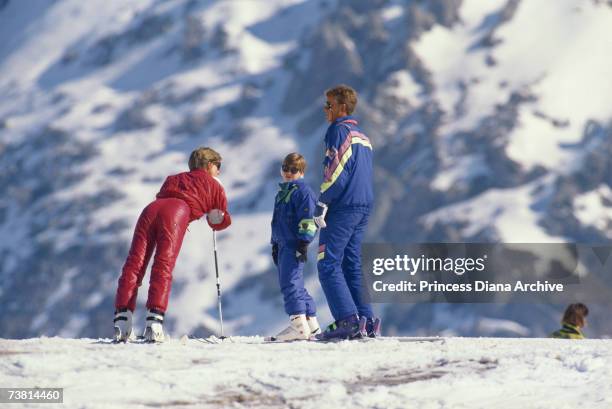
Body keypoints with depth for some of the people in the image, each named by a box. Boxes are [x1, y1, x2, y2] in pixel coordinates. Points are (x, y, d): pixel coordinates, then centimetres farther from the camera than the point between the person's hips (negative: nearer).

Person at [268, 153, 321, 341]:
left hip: (295, 245, -10)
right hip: (283, 244, 10)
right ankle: (311, 324, 16)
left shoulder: (302, 191, -7)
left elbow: (308, 219, -15)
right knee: (291, 284, 12)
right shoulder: (282, 193, 23)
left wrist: (303, 242, -20)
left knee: (290, 283, -16)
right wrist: (275, 245, 26)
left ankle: (298, 323, -20)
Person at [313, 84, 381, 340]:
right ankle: (367, 321, 4)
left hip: (343, 207, -9)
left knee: (328, 264, -9)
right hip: (364, 206, 9)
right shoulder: (362, 136, 20)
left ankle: (348, 321, -18)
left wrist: (321, 206, -12)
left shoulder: (339, 130, -8)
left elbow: (335, 171, -16)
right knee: (352, 264, 11)